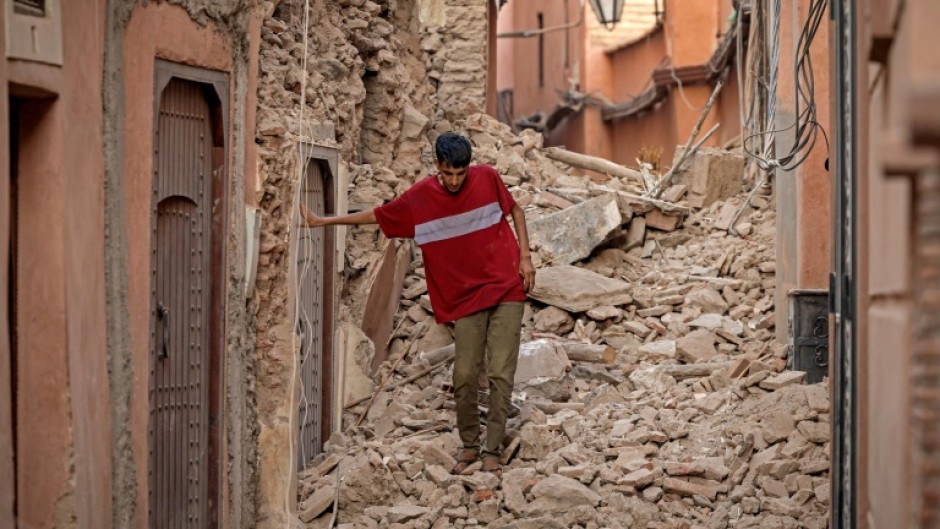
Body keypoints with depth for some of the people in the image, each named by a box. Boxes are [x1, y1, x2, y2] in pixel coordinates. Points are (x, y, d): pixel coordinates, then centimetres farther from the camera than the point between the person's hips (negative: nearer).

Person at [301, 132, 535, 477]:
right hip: (466, 298, 1)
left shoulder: (487, 179, -6)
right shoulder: (418, 199, -5)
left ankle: (492, 450, 2)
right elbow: (375, 216, 7)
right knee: (465, 376, -3)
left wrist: (525, 257, 1)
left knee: (500, 374, -5)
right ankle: (468, 445, 16)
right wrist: (323, 221, 7)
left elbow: (515, 210, 10)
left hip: (506, 291, -1)